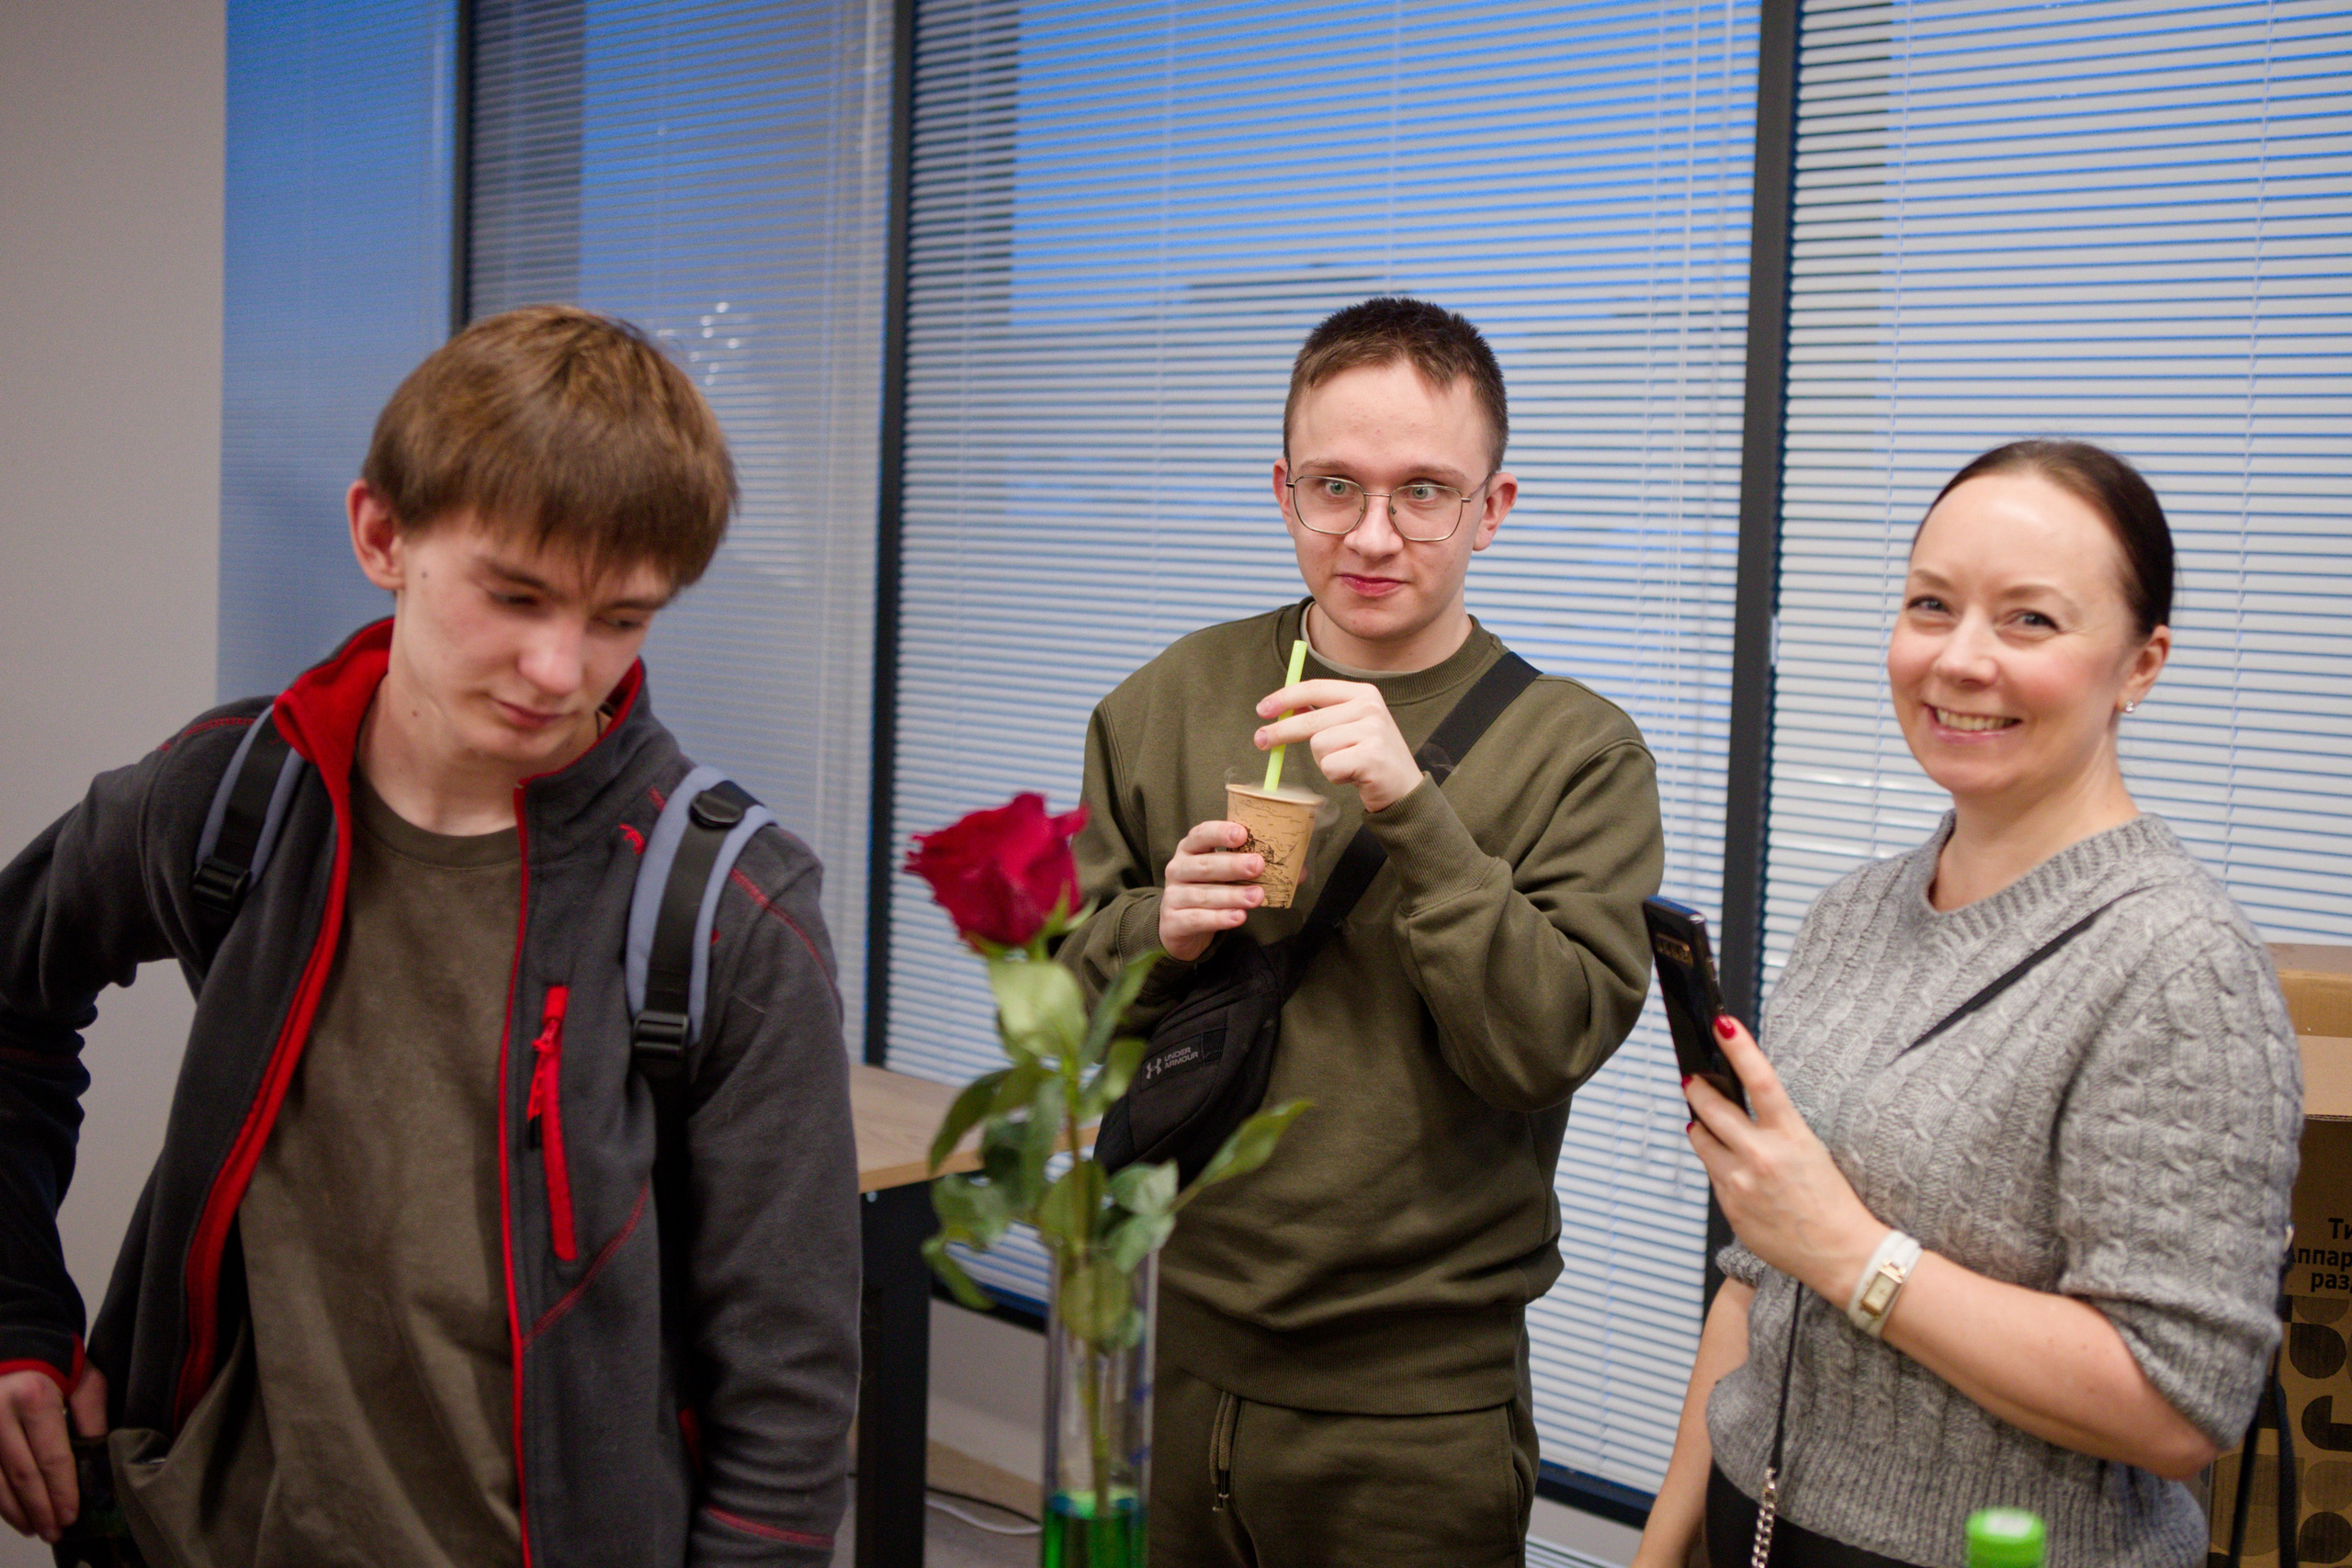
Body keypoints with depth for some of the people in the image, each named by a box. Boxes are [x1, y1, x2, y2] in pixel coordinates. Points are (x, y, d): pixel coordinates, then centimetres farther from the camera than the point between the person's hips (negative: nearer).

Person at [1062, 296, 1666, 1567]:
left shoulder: (1578, 752, -5)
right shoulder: (1166, 705, 3)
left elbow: (1546, 1046, -15)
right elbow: (1059, 1002, 8)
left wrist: (1415, 814, -23)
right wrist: (1154, 933, -12)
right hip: (1161, 1351, 3)